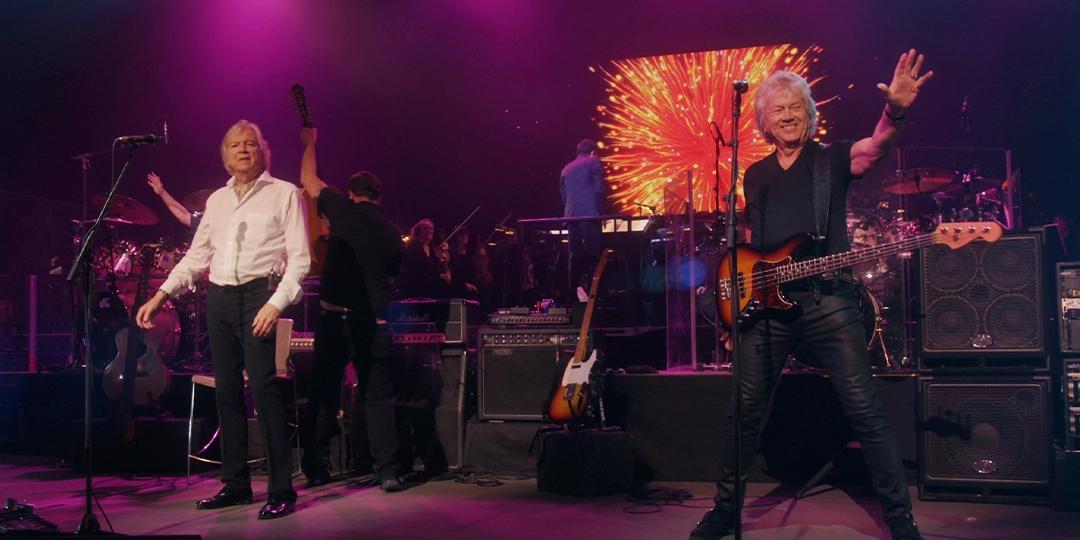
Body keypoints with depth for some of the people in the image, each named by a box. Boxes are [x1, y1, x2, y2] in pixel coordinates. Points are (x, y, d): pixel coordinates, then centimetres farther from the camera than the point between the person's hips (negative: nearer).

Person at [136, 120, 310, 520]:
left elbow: (299, 257, -5)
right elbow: (196, 256, 21)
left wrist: (276, 303, -17)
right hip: (218, 298, 6)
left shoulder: (284, 193, 1)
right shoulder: (217, 200, 18)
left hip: (259, 295, -6)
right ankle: (235, 484, 17)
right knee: (227, 392, 8)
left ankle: (282, 491, -8)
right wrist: (161, 295, 11)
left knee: (264, 389, -13)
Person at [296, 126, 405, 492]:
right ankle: (387, 471, 1)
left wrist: (310, 143, 30)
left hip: (336, 317, -2)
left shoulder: (343, 211, 1)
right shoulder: (391, 232, 9)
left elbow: (308, 180, 15)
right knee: (378, 397, 6)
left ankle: (315, 468, 14)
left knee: (324, 393, 9)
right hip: (375, 322, 2)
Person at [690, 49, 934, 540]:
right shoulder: (755, 175, 16)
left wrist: (895, 112, -38)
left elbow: (875, 146, -17)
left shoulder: (832, 159, 5)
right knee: (746, 411, 7)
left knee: (865, 410, -4)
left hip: (827, 301, -3)